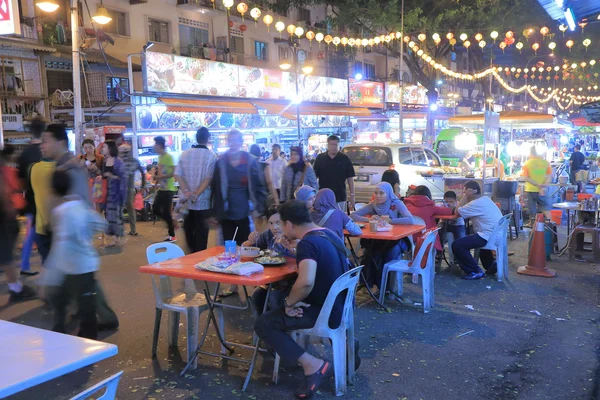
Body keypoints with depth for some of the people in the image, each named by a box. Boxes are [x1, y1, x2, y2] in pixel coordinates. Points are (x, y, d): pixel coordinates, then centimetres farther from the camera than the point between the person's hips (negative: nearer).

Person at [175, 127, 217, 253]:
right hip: (202, 201, -4)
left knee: (189, 228, 16)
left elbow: (178, 174, -3)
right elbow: (208, 179, -16)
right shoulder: (211, 156, -7)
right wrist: (196, 194, -15)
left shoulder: (185, 154, 5)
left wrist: (187, 192, -11)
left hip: (186, 200, 4)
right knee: (201, 230, 4)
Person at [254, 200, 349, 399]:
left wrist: (289, 303, -22)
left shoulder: (307, 243, -23)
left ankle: (311, 364, -12)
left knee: (262, 324, -8)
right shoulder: (328, 234, 5)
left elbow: (305, 282, -39)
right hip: (341, 305, 9)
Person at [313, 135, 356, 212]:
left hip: (340, 197, -1)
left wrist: (352, 195, -2)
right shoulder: (320, 158, 4)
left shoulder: (345, 159, 1)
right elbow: (314, 176, 7)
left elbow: (350, 178, 2)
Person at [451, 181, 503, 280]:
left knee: (456, 245, -14)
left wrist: (465, 196, -4)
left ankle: (475, 272, -6)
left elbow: (457, 212, -8)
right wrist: (467, 197, 13)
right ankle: (490, 264, 29)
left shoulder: (476, 203, -15)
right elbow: (464, 210, 21)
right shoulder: (485, 199, 16)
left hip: (488, 236, -11)